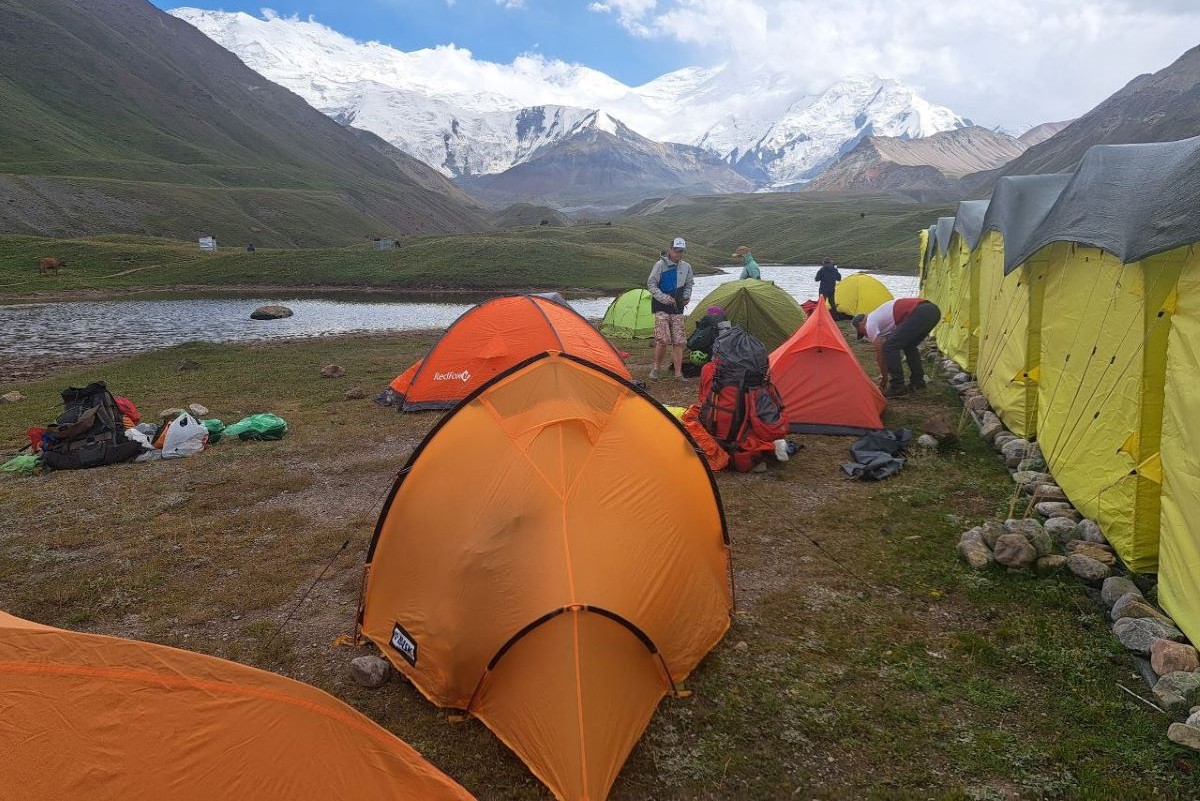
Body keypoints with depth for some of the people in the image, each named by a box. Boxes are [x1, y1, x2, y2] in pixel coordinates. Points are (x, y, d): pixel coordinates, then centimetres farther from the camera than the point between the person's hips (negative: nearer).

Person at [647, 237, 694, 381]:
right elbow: (651, 284, -5)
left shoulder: (686, 267, 6)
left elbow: (688, 286, 20)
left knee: (678, 342, 2)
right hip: (662, 308, -4)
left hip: (678, 309, 4)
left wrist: (686, 296, 0)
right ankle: (657, 367, 8)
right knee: (663, 339, -15)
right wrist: (664, 298, -14)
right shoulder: (660, 264, -7)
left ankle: (678, 374, 6)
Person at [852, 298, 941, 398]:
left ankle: (898, 387, 2)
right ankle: (918, 382, 29)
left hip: (919, 313, -10)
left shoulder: (870, 324, 9)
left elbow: (880, 353, 9)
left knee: (889, 347, -2)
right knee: (909, 346, 29)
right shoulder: (878, 317, 35)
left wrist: (884, 378, 21)